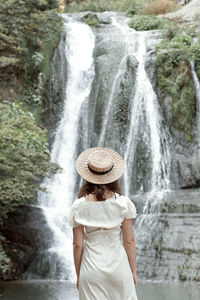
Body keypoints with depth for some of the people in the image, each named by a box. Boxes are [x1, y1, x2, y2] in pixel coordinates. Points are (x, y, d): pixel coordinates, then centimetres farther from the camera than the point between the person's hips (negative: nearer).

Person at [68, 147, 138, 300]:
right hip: (118, 266, 0)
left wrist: (78, 275, 9)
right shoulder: (123, 203, -8)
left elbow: (78, 244, -2)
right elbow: (129, 241, -4)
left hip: (91, 268, 0)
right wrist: (134, 271, 7)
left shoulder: (79, 207, -7)